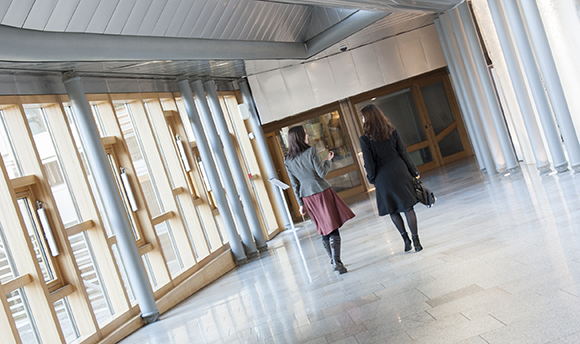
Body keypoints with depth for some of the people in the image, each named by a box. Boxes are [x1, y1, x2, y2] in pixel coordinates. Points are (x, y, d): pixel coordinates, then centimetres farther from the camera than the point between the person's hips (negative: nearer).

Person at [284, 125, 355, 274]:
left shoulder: (288, 160, 4)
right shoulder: (310, 151, -12)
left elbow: (294, 184, 8)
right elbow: (322, 173, -12)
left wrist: (301, 203, 14)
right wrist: (328, 160, 5)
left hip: (307, 197, 5)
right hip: (322, 192, -5)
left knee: (323, 230, 15)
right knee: (333, 228, -3)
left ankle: (334, 260, 23)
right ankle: (337, 262, -10)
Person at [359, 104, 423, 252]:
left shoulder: (365, 139, -10)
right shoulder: (391, 131, -1)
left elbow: (369, 163, -8)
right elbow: (403, 152, 2)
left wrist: (372, 180, 6)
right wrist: (413, 172, 8)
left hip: (383, 177, -2)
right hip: (399, 171, 2)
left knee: (393, 210, 13)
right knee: (408, 207, 5)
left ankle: (406, 239, 11)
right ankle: (415, 239, 4)